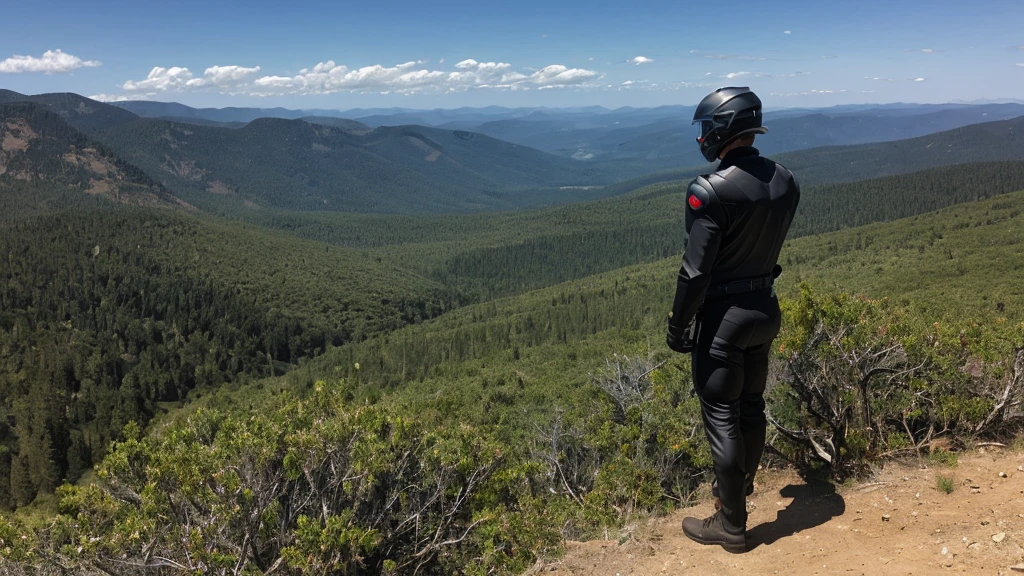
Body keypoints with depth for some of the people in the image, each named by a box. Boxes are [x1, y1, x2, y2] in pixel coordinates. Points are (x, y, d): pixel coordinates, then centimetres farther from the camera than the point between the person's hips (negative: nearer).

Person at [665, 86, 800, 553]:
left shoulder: (711, 191, -22)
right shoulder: (785, 182, 0)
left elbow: (696, 271, -19)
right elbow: (770, 245, 9)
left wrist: (677, 327, -10)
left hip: (723, 316, -7)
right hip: (766, 308, 8)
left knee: (721, 416, 4)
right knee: (752, 405, 22)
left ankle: (731, 525, 17)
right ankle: (741, 484, 43)